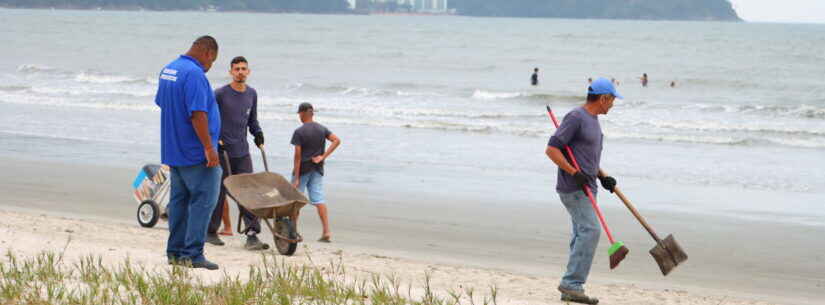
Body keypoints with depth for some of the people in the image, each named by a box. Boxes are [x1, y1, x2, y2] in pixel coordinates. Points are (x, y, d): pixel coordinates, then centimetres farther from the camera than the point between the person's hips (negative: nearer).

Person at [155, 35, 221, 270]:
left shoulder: (167, 70, 12)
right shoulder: (195, 74, -18)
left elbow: (161, 104, 24)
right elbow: (198, 114, -24)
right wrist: (209, 147, -22)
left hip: (173, 151, 9)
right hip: (195, 152, -9)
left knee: (179, 200, 13)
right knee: (203, 200, -5)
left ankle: (175, 251, 16)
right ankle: (192, 254, -7)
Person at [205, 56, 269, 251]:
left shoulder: (252, 94, 12)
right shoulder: (220, 94, -5)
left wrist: (257, 132, 7)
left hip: (242, 152, 4)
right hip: (221, 152, -4)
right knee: (218, 192, 0)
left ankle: (252, 235, -9)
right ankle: (210, 232, 14)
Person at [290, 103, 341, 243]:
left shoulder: (299, 132, -12)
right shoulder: (322, 129, 4)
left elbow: (298, 155, -14)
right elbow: (337, 140, -4)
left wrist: (296, 178, -12)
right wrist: (323, 157, -5)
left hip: (303, 169, -5)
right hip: (317, 168, 5)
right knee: (319, 199, 3)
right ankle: (326, 232, -6)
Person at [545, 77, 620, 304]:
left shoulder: (593, 120, 17)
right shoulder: (575, 118, -14)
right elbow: (551, 149, -18)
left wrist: (603, 177, 15)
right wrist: (574, 173, -22)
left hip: (586, 188, 10)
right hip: (572, 189, -10)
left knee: (582, 235, 8)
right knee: (590, 230, -17)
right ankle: (571, 283, -15)